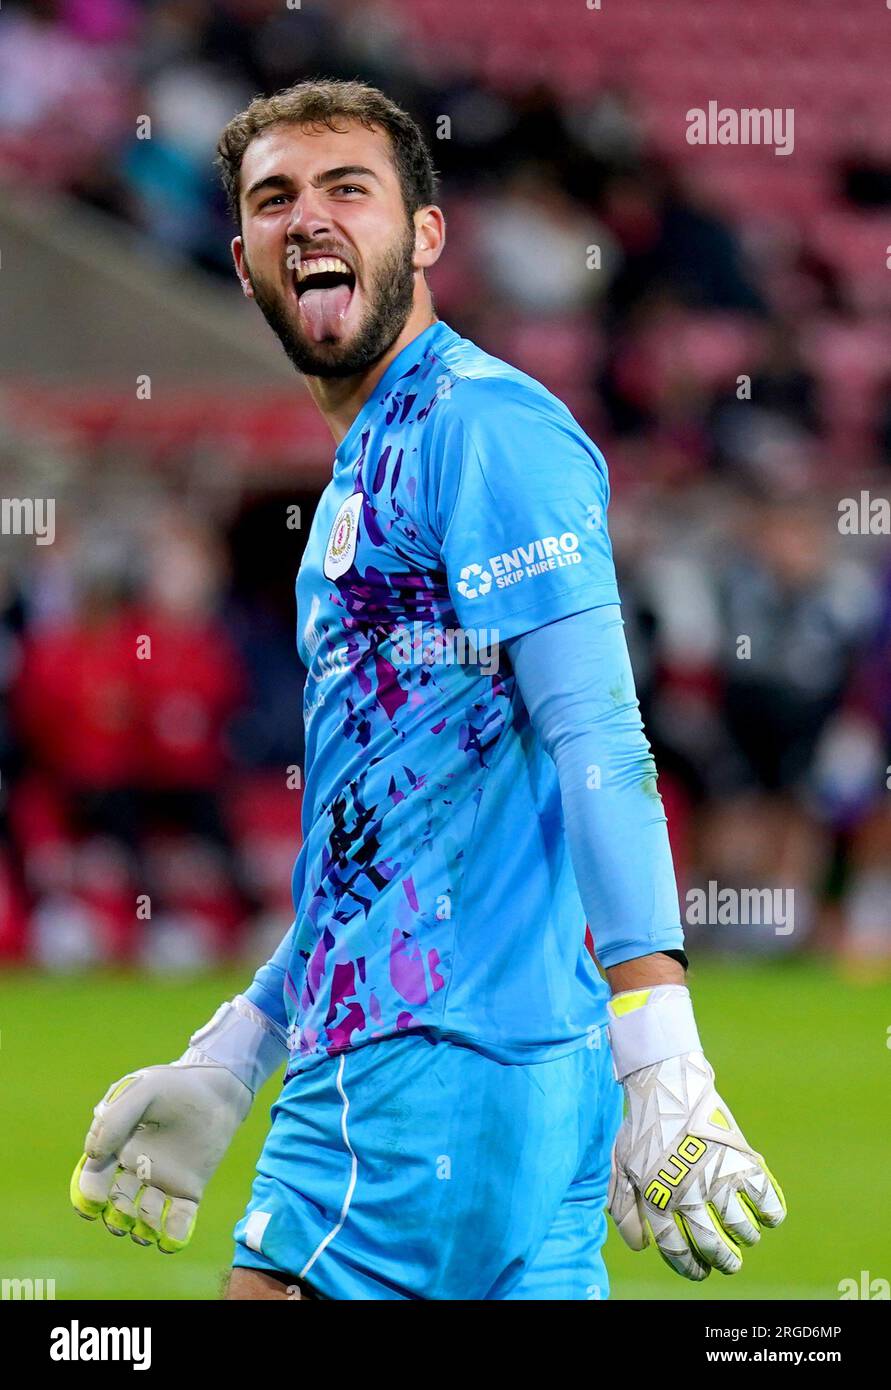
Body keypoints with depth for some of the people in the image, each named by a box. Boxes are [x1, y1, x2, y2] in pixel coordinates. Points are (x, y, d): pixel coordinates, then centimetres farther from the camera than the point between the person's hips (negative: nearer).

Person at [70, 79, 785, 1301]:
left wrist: (659, 1062, -25)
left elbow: (598, 743, -17)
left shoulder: (482, 423, -7)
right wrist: (226, 1063, 27)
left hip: (440, 1065, -9)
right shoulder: (366, 468, 24)